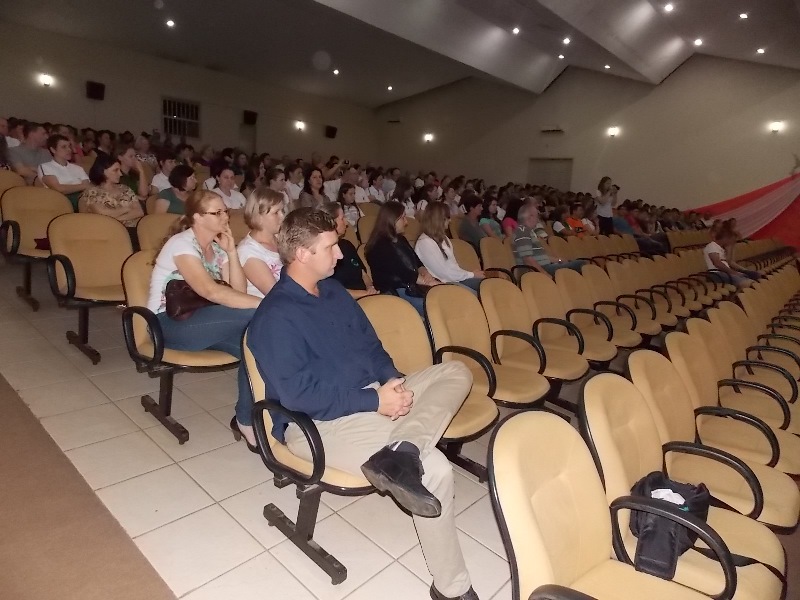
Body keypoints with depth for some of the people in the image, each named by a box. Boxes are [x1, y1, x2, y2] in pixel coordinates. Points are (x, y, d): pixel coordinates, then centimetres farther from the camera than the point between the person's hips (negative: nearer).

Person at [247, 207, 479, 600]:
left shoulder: (333, 290, 11)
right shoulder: (275, 317, -15)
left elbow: (371, 346, 15)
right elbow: (299, 395, -21)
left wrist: (393, 381, -6)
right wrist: (375, 400, -19)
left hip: (369, 398, 9)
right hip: (319, 423, -9)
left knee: (455, 372, -2)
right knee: (435, 469, -23)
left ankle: (401, 452, -27)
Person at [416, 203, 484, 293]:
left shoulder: (441, 238, 12)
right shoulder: (425, 243, -17)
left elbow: (452, 264, 12)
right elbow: (444, 272, -17)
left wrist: (471, 273, -2)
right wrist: (472, 274, -9)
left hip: (455, 278, 9)